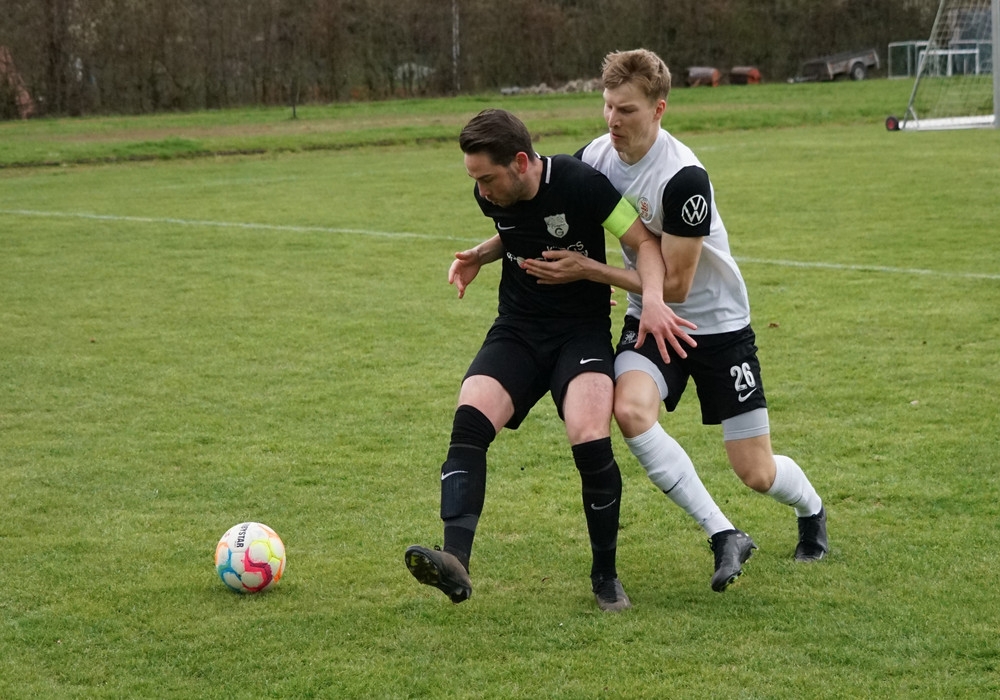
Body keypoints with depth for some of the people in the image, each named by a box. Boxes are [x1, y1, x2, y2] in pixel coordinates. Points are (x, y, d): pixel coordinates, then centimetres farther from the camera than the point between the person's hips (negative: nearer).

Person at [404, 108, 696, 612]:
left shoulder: (580, 184, -18)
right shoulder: (493, 196, -1)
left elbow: (645, 242, -12)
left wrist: (651, 297, -30)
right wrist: (478, 256, 4)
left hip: (583, 332, -4)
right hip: (517, 333, 5)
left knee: (590, 443, -25)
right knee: (469, 422, -23)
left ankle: (605, 576, -2)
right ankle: (455, 563, -36)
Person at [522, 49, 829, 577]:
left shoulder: (683, 178, -28)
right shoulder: (595, 158, -9)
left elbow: (674, 285, -23)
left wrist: (587, 270, -24)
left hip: (716, 321, -4)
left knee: (756, 474, 0)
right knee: (629, 410, -30)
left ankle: (811, 511, 39)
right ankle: (723, 536, -18)